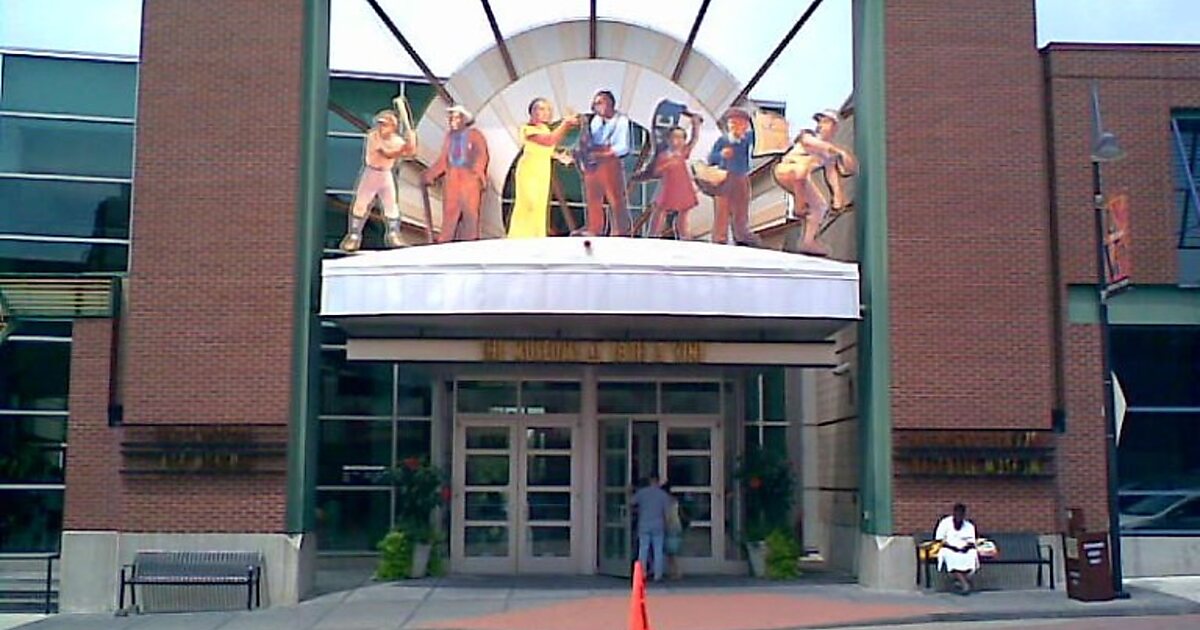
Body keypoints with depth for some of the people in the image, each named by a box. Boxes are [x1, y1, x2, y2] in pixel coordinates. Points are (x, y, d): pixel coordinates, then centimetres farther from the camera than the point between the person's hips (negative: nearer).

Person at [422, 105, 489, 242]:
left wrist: (476, 170, -27)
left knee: (470, 212, -2)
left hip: (470, 179, -3)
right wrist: (429, 175, 15)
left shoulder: (474, 135, 3)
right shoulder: (450, 136, 16)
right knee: (450, 213, 0)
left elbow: (481, 155, -9)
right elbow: (443, 160, 19)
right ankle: (444, 244, 1)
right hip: (452, 180, 4)